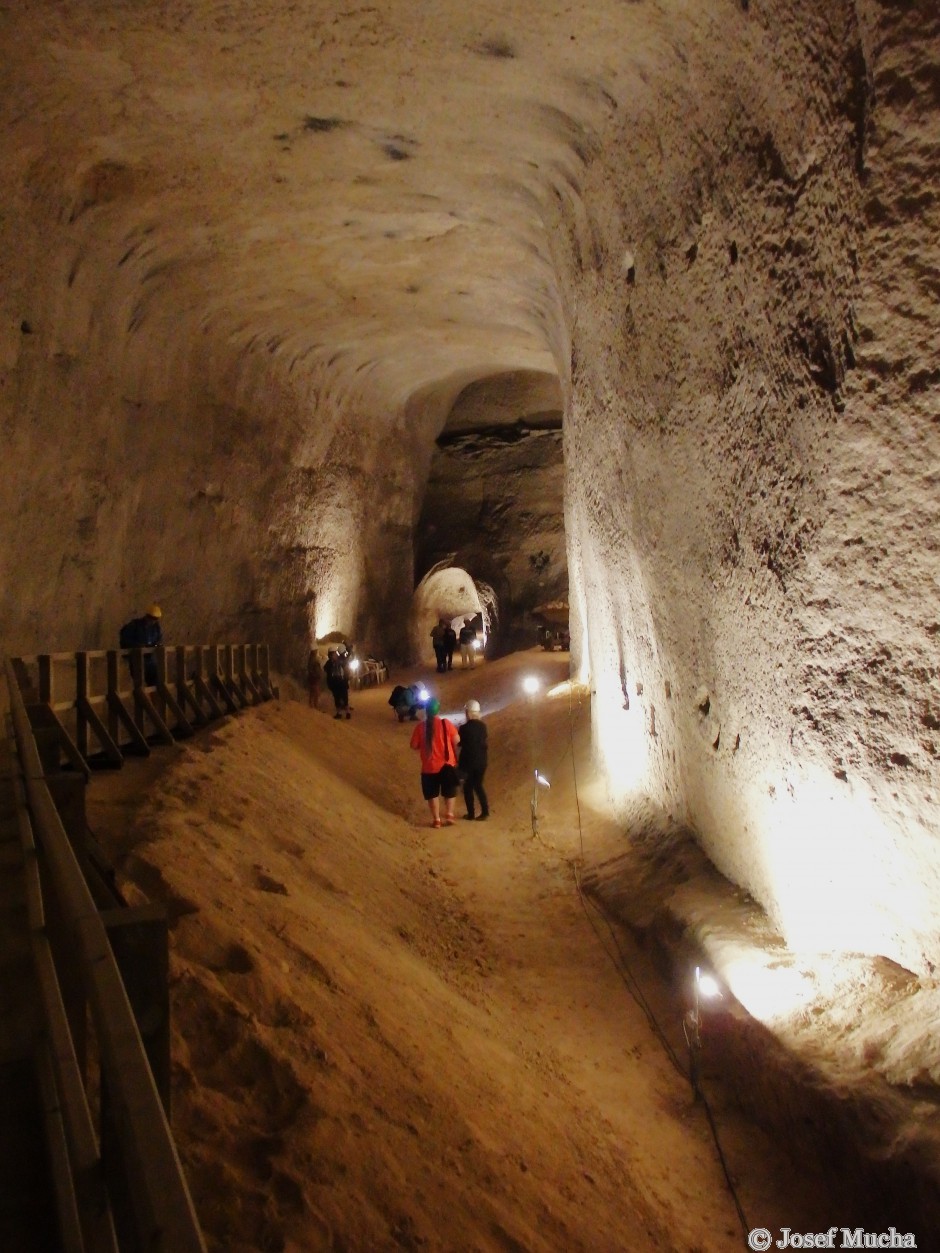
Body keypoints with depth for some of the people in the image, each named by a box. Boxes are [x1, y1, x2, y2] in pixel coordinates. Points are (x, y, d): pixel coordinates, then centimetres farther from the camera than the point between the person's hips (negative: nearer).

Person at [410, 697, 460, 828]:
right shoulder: (446, 723, -11)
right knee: (449, 792, 19)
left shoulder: (420, 727, -8)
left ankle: (436, 819, 16)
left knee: (432, 794, 13)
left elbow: (414, 745, -2)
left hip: (429, 767, 0)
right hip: (447, 764, 0)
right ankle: (449, 815, 14)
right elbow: (456, 740, -9)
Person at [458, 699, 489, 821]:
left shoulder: (465, 728, -17)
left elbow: (459, 742, -5)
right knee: (478, 785, 17)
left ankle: (471, 814, 14)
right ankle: (485, 811, 12)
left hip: (468, 762, -5)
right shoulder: (482, 726, 0)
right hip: (481, 761, 5)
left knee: (468, 787, 10)